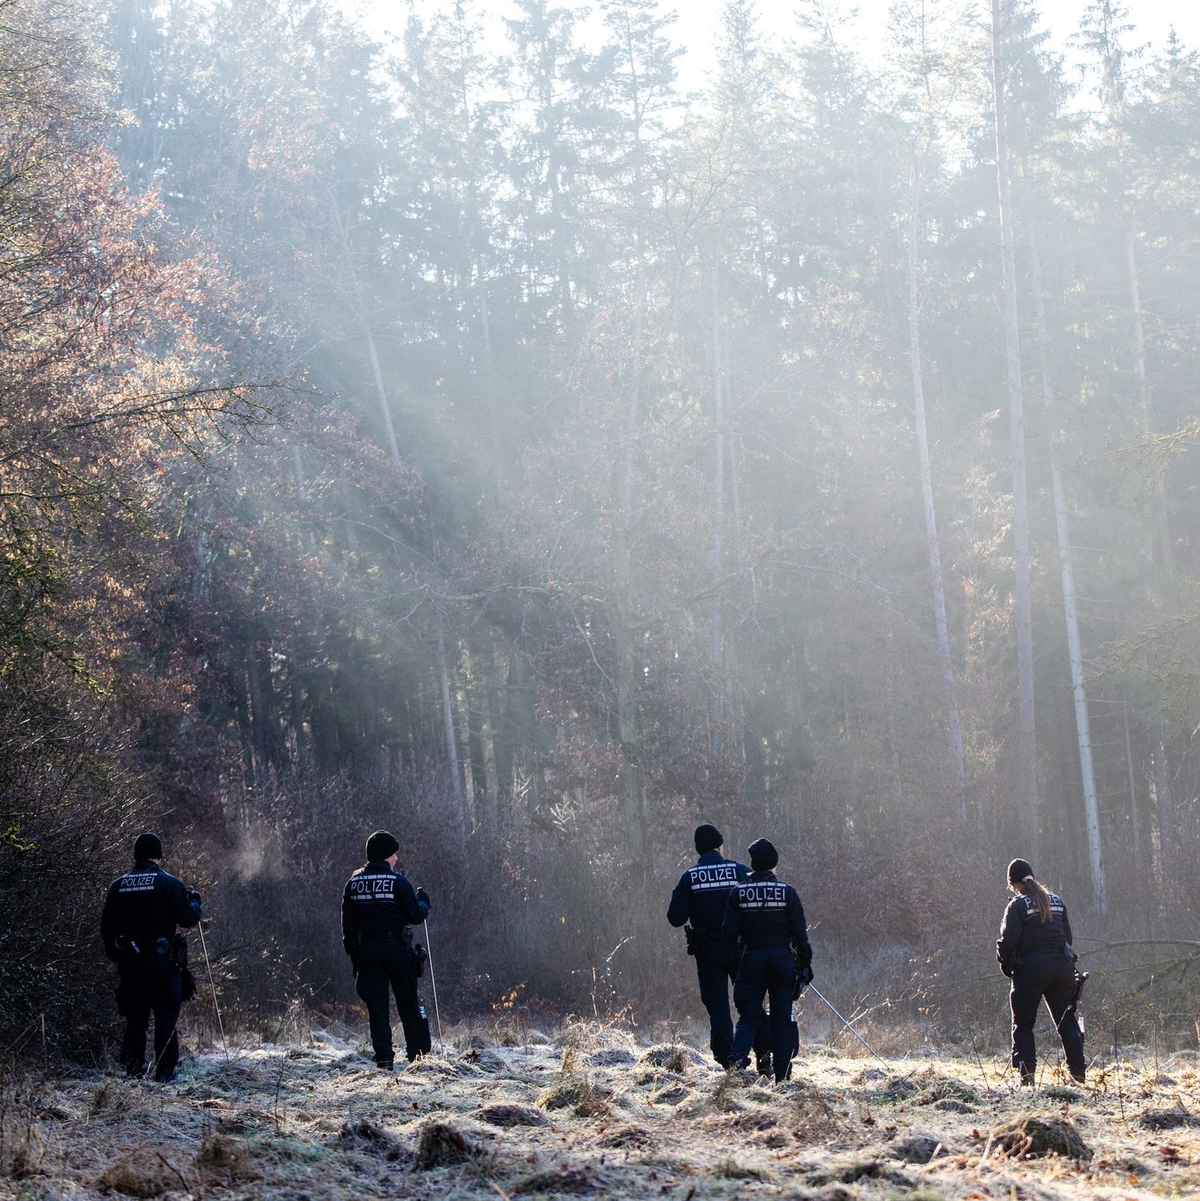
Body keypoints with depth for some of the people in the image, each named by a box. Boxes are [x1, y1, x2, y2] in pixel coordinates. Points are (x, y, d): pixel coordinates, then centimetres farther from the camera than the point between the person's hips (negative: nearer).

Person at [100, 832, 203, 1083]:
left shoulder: (117, 886, 6)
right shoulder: (169, 883, -7)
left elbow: (107, 927, 8)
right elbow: (189, 918, -8)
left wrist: (115, 954, 20)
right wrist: (194, 901, 12)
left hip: (130, 962, 4)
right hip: (163, 962, -4)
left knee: (135, 1018, 10)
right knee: (166, 1017, 2)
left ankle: (132, 1071, 7)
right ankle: (165, 1072, -1)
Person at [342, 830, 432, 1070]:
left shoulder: (354, 883, 3)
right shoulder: (398, 881, -10)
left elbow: (348, 924, 6)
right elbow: (416, 916, -8)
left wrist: (352, 951, 14)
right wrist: (423, 901, 12)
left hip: (366, 952, 3)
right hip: (397, 950, -3)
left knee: (377, 1007, 4)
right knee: (409, 1005, 9)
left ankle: (384, 1059, -1)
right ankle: (419, 1053, 10)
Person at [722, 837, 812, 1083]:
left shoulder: (738, 892, -3)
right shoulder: (787, 892, -4)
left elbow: (730, 931, -5)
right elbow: (800, 932, -4)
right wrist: (805, 964, 4)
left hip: (751, 959, 0)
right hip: (782, 959, 0)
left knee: (748, 1017, 6)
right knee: (782, 1019, 7)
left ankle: (737, 1059, -19)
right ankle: (783, 1075, 5)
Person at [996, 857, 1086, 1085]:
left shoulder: (1017, 905, -6)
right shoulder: (1056, 900, 13)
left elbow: (1008, 940, -12)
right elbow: (1068, 935, 14)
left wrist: (1006, 965, 3)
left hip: (1031, 969, -5)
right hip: (1061, 964, 5)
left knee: (1023, 1023, 5)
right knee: (1066, 1020, 10)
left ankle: (1026, 1072, -4)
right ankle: (1078, 1070, 5)